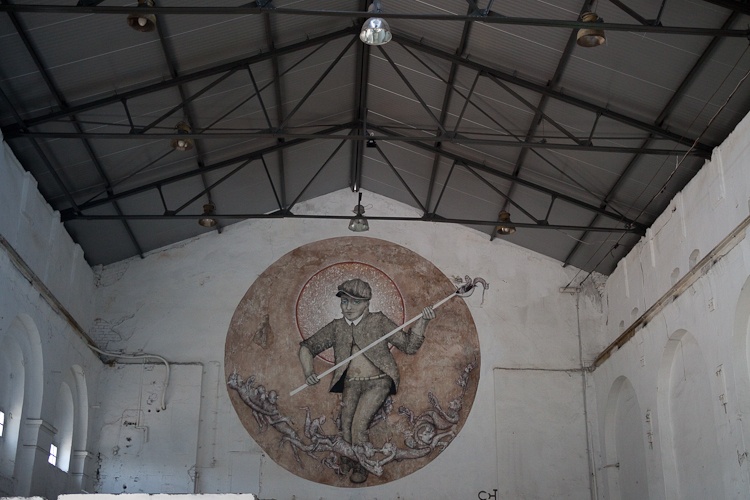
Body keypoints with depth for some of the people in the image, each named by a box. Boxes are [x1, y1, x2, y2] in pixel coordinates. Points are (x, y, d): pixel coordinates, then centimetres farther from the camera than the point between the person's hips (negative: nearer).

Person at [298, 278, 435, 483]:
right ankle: (347, 461, 14)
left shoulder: (378, 321, 0)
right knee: (346, 426, -13)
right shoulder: (336, 327, 7)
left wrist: (422, 321, -13)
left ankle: (361, 467, 8)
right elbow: (307, 346, 10)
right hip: (351, 383, 3)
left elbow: (409, 345, 1)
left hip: (377, 382, -3)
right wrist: (308, 373, -7)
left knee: (359, 425, -16)